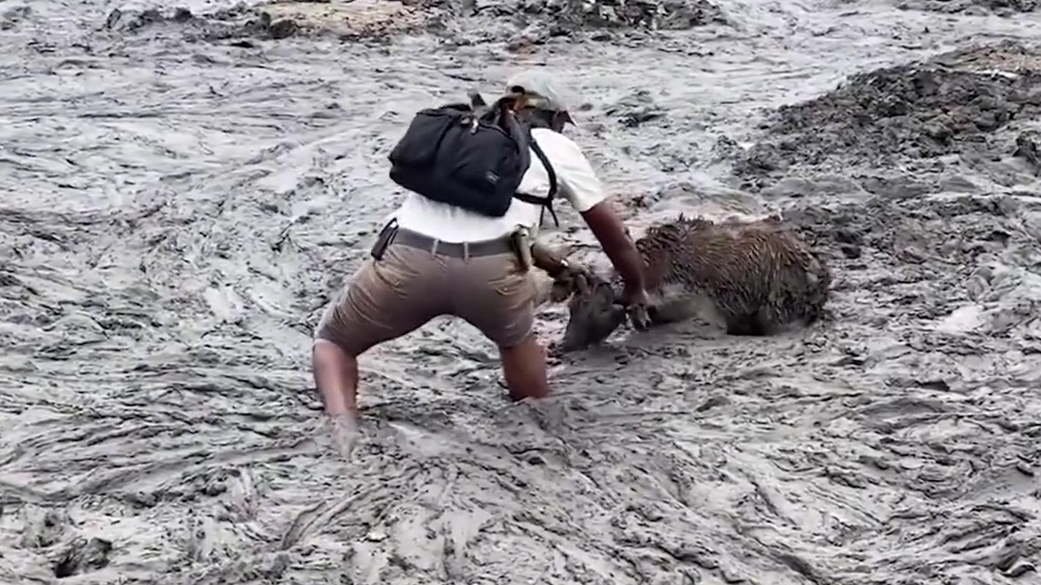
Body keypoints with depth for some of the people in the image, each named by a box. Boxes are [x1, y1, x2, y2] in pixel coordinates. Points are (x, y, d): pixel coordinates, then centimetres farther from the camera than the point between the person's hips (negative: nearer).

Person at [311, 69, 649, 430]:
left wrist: (558, 270, 58)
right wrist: (635, 291, 49)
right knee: (516, 337, 34)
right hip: (489, 269, -1)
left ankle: (342, 423, -1)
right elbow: (613, 234, 31)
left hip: (407, 260, 1)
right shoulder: (556, 145, 25)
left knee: (332, 342, 24)